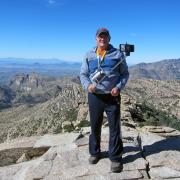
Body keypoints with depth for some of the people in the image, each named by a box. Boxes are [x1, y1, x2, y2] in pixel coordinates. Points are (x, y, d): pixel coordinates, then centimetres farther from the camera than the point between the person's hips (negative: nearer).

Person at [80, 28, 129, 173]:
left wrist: (119, 87, -13)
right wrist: (87, 85, -13)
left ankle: (115, 158, 16)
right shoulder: (89, 55, 6)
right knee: (95, 126, 14)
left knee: (114, 128, 2)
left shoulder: (118, 54, 1)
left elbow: (125, 74, 4)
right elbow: (83, 74, 8)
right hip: (94, 97, 2)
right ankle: (94, 152, 33)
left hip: (112, 97, -2)